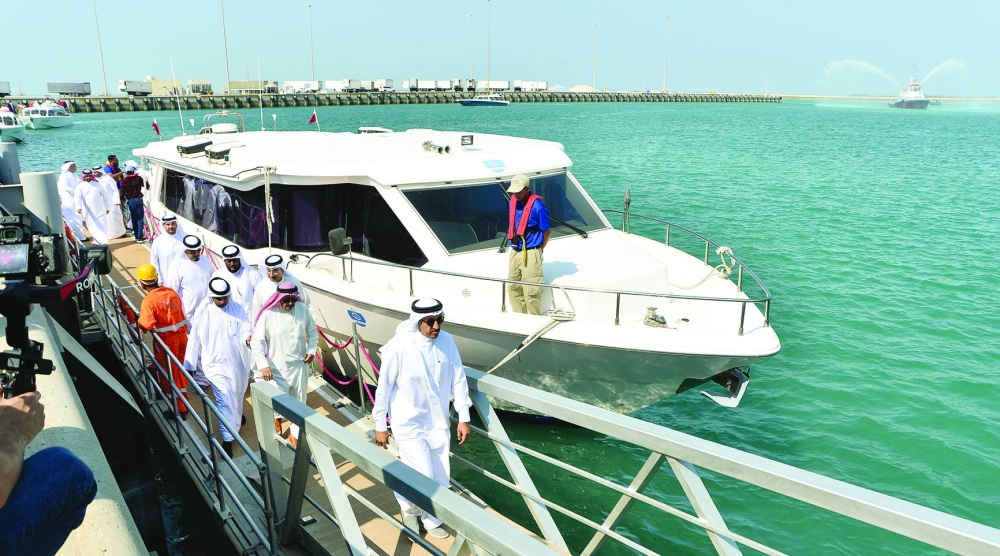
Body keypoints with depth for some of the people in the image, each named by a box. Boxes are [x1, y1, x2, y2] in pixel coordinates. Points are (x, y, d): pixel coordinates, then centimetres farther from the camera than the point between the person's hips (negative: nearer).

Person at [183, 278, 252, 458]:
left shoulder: (238, 309, -4)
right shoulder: (204, 312, -10)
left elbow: (246, 329, -10)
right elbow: (195, 338, -6)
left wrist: (248, 337, -35)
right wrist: (190, 364, -3)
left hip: (238, 362, 3)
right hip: (216, 364, -3)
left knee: (237, 395, 23)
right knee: (224, 400, -5)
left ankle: (236, 416, 53)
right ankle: (227, 438, 3)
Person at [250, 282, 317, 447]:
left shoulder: (303, 309, -5)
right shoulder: (268, 314, -15)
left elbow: (312, 332, 9)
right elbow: (256, 341, -13)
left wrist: (311, 350, -5)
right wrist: (263, 365, -20)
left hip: (299, 365, 3)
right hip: (277, 367, -3)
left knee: (298, 402, 14)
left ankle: (295, 435, 32)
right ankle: (277, 417, 36)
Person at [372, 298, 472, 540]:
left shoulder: (446, 340, -10)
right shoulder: (399, 346, -22)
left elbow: (458, 379, 0)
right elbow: (384, 387, -12)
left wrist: (463, 417, 2)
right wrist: (380, 425, -5)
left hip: (438, 422, 5)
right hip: (409, 423, -4)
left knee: (441, 480, 13)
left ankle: (432, 520, 38)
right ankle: (408, 505, 28)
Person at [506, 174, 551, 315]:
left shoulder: (537, 206, -16)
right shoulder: (513, 202, 6)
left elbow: (547, 231, -7)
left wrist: (538, 250, 1)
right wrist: (514, 246, 16)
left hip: (530, 254, -8)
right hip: (515, 252, 8)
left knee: (531, 291, -4)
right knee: (513, 287, 15)